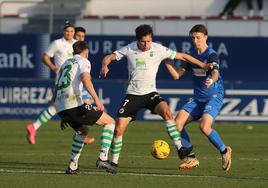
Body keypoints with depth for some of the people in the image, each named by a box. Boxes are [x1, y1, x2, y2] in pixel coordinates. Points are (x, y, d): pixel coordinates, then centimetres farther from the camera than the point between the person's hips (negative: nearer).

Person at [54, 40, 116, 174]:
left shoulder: (65, 64, 29)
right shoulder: (83, 62, 7)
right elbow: (85, 79, -15)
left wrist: (63, 117, 35)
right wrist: (97, 100, -24)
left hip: (60, 108, 8)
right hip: (75, 105, -8)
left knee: (82, 131, 32)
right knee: (110, 122, 6)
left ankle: (72, 166, 22)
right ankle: (103, 159, -8)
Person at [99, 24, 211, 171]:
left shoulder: (159, 49, -7)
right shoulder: (129, 49, -5)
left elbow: (182, 56, 0)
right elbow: (109, 57, 2)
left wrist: (204, 66, 0)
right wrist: (105, 66, -22)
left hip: (150, 93, -1)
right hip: (133, 95, 1)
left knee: (167, 112, -31)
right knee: (119, 129, -7)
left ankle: (180, 149, -29)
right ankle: (114, 161, 13)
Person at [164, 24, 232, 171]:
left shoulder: (211, 55, -10)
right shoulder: (192, 56, 10)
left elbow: (215, 73, -29)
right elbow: (177, 75, 9)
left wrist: (211, 80, -52)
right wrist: (166, 60, -3)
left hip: (214, 96, -7)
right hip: (197, 98, 7)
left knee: (204, 126, -28)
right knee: (178, 122, -12)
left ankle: (224, 151, -1)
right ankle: (191, 158, -2)